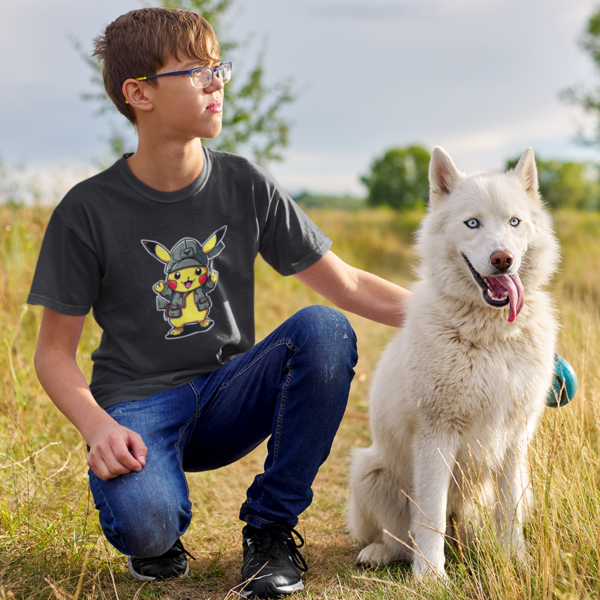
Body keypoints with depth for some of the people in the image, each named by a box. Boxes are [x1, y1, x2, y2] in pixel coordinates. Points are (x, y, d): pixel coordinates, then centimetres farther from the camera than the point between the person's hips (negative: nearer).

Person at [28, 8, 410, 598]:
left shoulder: (246, 186, 0)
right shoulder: (88, 210, -8)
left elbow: (347, 287, 2)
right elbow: (54, 353, -3)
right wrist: (97, 425, -22)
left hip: (230, 394, 3)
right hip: (138, 402, -3)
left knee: (323, 328, -26)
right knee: (143, 523, -35)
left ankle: (270, 527, -10)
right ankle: (160, 532, 7)